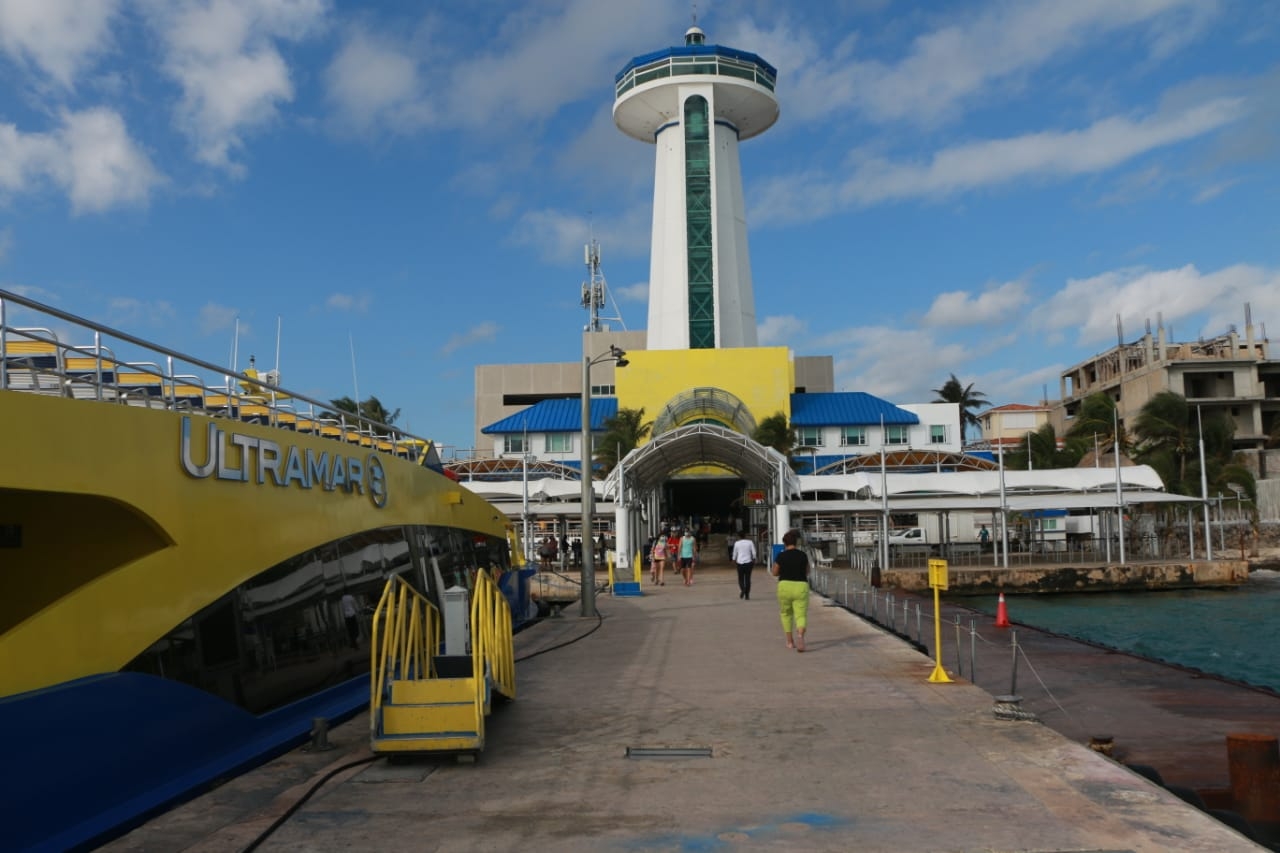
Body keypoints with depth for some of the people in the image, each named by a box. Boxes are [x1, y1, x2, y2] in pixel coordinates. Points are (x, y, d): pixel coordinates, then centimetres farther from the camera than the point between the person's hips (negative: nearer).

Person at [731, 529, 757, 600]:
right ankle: (747, 595, 5)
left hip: (740, 562, -1)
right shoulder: (750, 542, 1)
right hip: (748, 562, 1)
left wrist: (734, 561, 19)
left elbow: (735, 554, 6)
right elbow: (754, 553, 0)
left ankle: (742, 589, -18)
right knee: (747, 578, 6)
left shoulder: (737, 543, 0)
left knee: (741, 578, 9)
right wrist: (754, 561, 11)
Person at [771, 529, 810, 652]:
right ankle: (800, 634, -31)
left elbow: (775, 573, 5)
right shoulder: (803, 555, 1)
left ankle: (790, 641, 22)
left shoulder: (781, 555, -5)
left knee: (786, 613, 21)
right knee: (801, 615, -1)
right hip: (801, 587, 0)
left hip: (785, 586, 0)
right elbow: (807, 572, 13)